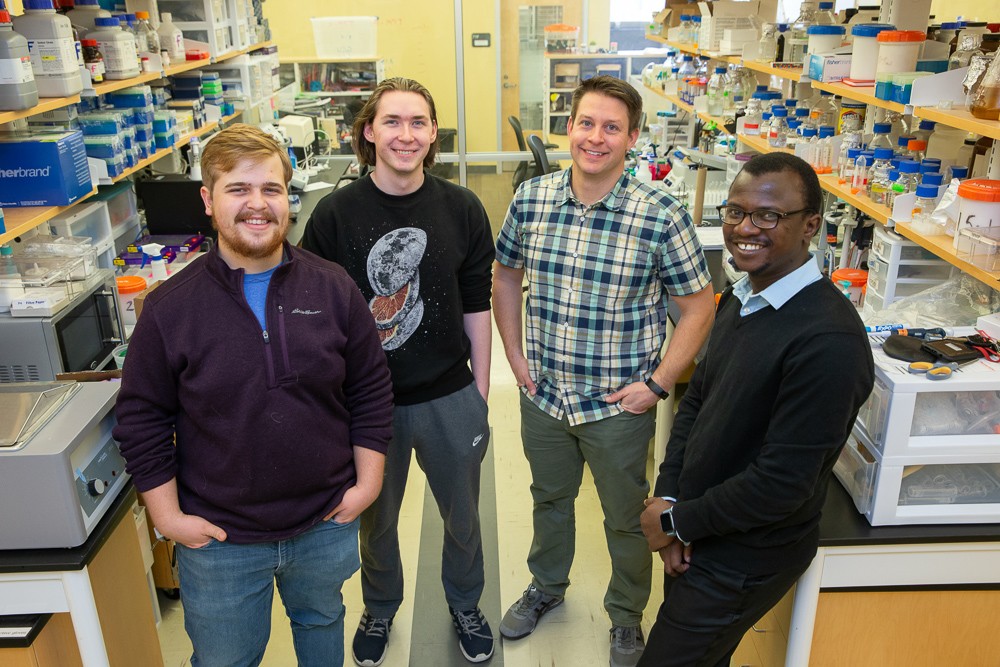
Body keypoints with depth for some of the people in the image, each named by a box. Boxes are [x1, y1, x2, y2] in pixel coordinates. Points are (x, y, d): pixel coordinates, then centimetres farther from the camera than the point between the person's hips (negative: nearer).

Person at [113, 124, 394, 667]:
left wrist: (367, 481, -3)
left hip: (327, 525, 1)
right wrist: (167, 515, -6)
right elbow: (141, 419, -4)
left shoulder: (333, 288, -8)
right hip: (219, 540, -1)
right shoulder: (170, 307, -11)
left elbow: (371, 389, -1)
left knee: (322, 621, 27)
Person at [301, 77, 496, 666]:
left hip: (451, 400, 1)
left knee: (463, 517, 20)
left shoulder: (463, 210, -6)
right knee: (375, 521, 21)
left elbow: (476, 308, 0)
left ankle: (465, 603, 49)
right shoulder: (335, 213, -10)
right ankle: (380, 609, 50)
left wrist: (481, 397, 2)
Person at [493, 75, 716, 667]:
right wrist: (515, 353, 4)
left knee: (626, 519, 17)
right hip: (542, 395, 4)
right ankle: (547, 586, 54)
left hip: (619, 404, -3)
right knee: (549, 498, 26)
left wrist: (657, 384, -12)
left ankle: (627, 617, 45)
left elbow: (700, 306, -9)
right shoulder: (530, 200, -7)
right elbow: (506, 276, 9)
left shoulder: (661, 216, -18)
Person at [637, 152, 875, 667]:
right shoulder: (738, 299, 1)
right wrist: (666, 495, -6)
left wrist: (677, 521, -15)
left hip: (744, 560, -8)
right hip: (692, 539, 8)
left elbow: (782, 483, -27)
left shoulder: (828, 342, -29)